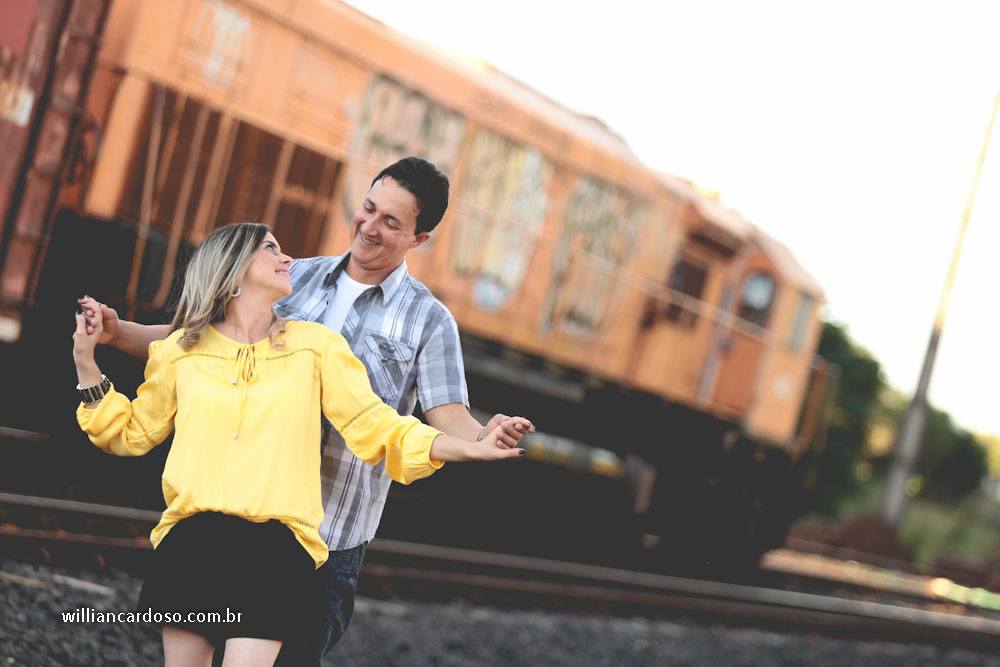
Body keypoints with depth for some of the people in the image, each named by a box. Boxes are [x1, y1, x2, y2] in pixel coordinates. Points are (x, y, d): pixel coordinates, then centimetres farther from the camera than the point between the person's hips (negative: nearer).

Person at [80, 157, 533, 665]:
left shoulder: (429, 321, -1)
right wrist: (118, 332, -3)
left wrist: (485, 438, -32)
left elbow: (448, 420, -9)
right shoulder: (296, 278, 8)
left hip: (330, 535, -3)